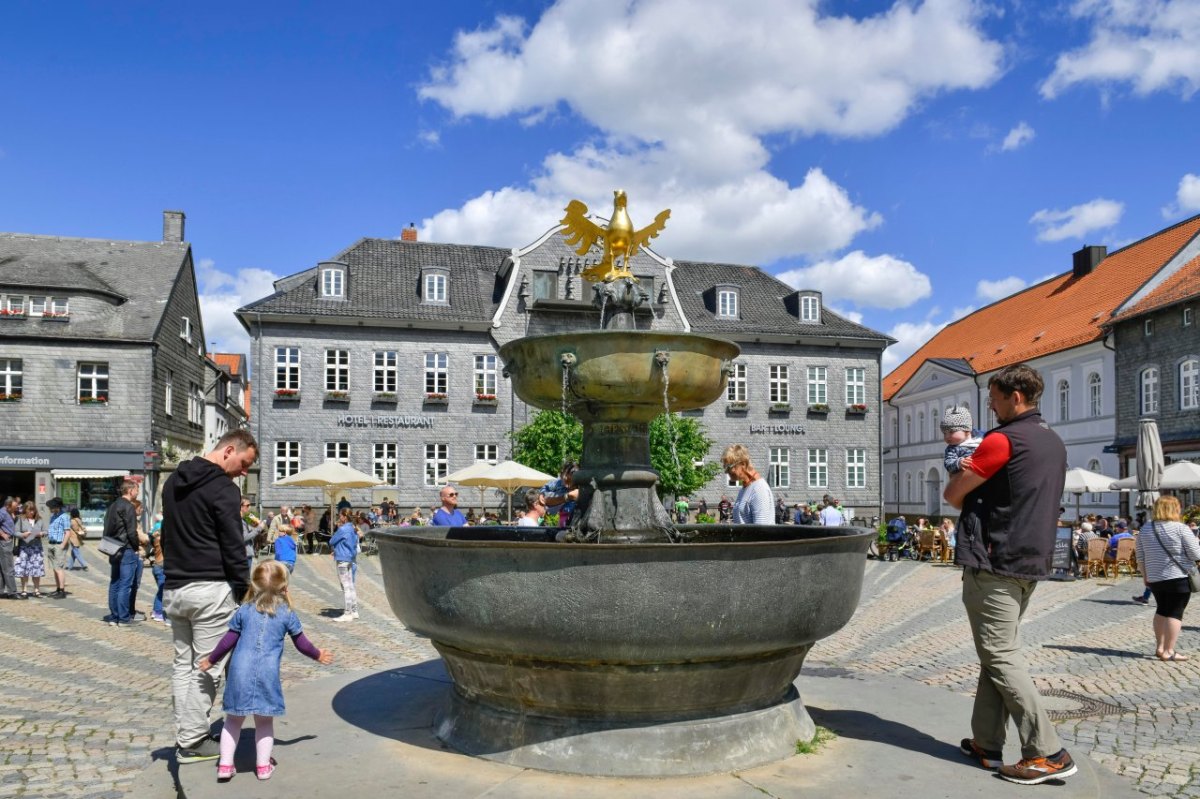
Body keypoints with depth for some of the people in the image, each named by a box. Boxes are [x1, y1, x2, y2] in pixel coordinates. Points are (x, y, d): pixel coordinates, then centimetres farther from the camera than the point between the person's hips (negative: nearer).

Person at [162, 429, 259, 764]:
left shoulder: (173, 482, 14)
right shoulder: (223, 489, -13)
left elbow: (167, 535, 19)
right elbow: (233, 547, -14)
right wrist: (244, 591, -8)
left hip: (173, 589, 9)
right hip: (210, 590, -9)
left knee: (183, 664, 13)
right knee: (207, 668, -1)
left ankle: (185, 735, 17)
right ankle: (192, 742, 3)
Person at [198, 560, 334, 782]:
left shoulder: (244, 610, 8)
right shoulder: (287, 614, 5)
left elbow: (228, 640, 13)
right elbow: (301, 643, 12)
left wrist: (210, 660, 27)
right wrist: (318, 655, 30)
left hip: (240, 670, 1)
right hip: (268, 672, -1)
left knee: (233, 719, 14)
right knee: (264, 720, 12)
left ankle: (225, 765, 14)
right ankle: (263, 766, 15)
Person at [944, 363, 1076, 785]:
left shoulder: (1003, 440, -14)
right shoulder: (1054, 442, 14)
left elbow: (952, 495, -10)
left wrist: (963, 476, 10)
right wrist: (977, 475, 7)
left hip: (994, 562, -9)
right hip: (1030, 560, 9)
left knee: (1000, 657, -4)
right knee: (997, 653, 13)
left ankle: (1047, 753, -5)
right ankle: (986, 743, 17)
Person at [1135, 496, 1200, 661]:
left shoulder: (1145, 529, 6)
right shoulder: (1180, 528, -11)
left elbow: (1140, 557, 10)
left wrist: (1145, 576, 19)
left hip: (1154, 578, 5)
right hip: (1178, 578, -5)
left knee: (1162, 610, 18)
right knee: (1175, 613, -1)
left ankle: (1159, 646, 20)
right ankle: (1168, 652, -3)